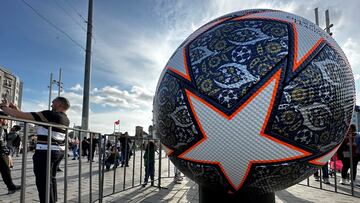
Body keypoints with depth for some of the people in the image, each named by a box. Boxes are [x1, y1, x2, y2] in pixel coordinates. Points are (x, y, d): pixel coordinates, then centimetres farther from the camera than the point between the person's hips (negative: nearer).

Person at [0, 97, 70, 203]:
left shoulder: (50, 114, -16)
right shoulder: (66, 119, 9)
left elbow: (23, 116, -14)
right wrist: (17, 110, 19)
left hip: (46, 152, -9)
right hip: (60, 151, 9)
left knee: (43, 182, 0)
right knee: (51, 178, 22)